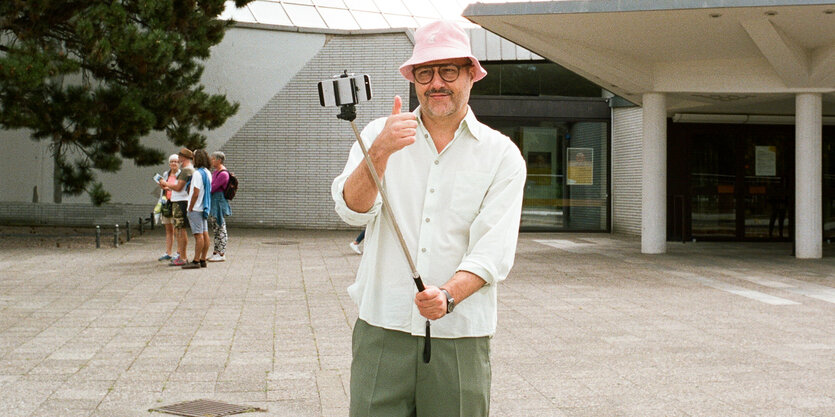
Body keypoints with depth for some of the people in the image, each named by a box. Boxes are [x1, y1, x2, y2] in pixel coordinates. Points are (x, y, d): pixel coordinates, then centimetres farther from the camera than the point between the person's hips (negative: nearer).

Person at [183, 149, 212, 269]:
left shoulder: (197, 173, -15)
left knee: (199, 235, -10)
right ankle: (203, 260, 11)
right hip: (204, 208, 9)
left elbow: (195, 193, -19)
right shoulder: (208, 173, 13)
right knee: (204, 233, 8)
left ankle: (196, 261, -9)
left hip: (196, 208, -9)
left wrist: (190, 208, -13)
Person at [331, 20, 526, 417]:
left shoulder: (502, 155, 2)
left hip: (459, 337, 0)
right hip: (382, 328, 1)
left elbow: (493, 252, -6)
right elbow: (353, 210, -8)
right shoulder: (379, 135, 6)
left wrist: (448, 296, -24)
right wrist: (381, 152, -25)